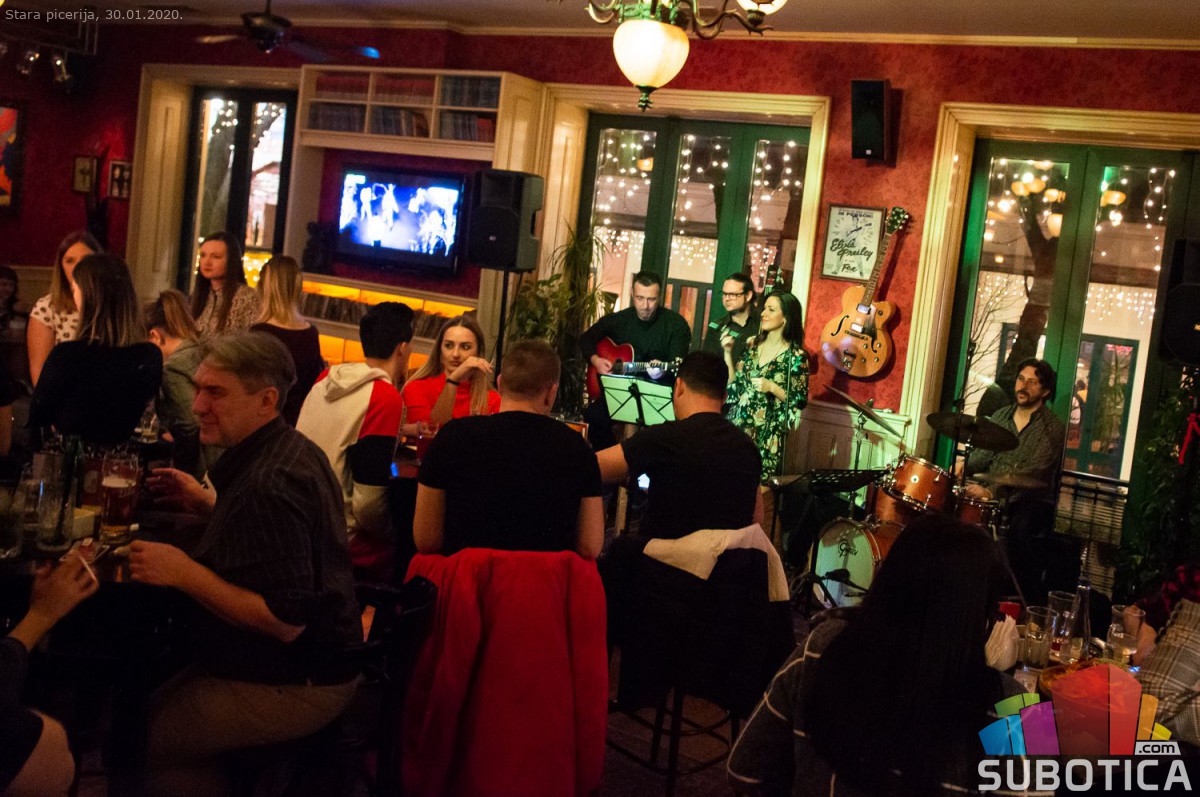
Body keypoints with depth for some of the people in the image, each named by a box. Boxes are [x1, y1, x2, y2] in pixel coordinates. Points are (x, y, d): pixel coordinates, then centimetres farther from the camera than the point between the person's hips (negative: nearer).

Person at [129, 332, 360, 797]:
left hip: (293, 689, -10)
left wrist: (184, 574, -24)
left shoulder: (268, 485, -27)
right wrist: (207, 504, 11)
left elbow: (286, 621, -29)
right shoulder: (294, 451, 6)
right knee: (163, 700, 20)